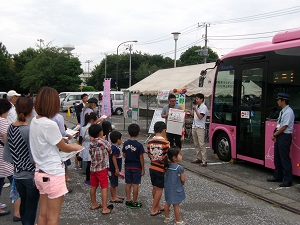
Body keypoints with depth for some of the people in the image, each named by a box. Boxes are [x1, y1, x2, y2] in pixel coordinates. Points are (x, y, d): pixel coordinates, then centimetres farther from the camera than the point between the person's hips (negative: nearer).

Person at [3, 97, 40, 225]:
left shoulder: (11, 128, -1)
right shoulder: (30, 131, -21)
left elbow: (7, 154, 5)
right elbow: (34, 158, -21)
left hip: (17, 174, 7)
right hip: (31, 175, -6)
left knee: (23, 203, 22)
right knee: (31, 207, 7)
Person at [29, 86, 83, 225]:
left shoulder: (34, 121, 3)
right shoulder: (49, 124, -22)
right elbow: (63, 148, -9)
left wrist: (70, 145, 8)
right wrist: (76, 147, 10)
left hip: (40, 173, 8)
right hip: (53, 175, -8)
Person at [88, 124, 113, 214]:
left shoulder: (91, 144, 3)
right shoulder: (104, 142, -12)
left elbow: (91, 153, 9)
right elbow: (110, 151, -1)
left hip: (93, 168, 6)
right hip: (102, 169, -6)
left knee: (93, 187, 16)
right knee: (104, 188, -2)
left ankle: (94, 204, 30)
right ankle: (105, 208, -2)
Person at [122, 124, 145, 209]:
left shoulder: (125, 143, -4)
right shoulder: (139, 145, -17)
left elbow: (124, 155, 4)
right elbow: (141, 158, -13)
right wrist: (143, 168, -4)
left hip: (128, 166, 4)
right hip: (137, 167, -4)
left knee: (128, 184, 12)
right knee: (135, 184, 3)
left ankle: (128, 201, 20)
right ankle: (134, 203, 10)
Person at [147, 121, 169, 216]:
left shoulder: (150, 142, -2)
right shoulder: (165, 143, -18)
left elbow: (149, 155, 7)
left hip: (152, 168, 6)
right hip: (161, 169, -6)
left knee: (155, 188, 18)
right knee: (159, 189, 6)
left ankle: (158, 206, 32)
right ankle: (153, 210, 10)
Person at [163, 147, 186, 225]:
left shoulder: (167, 166, -6)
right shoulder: (180, 168, -24)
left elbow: (166, 177, 4)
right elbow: (183, 180, -15)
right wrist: (182, 183, 6)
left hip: (168, 188, 6)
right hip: (176, 189, -6)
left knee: (167, 203, 20)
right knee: (176, 205, 6)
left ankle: (167, 217, 35)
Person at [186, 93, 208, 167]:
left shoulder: (204, 107, -10)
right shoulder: (196, 106, 15)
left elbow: (200, 117, -18)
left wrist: (195, 109, -20)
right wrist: (189, 111, 9)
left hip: (200, 128, -8)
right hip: (194, 127, 8)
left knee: (201, 144, -12)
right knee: (196, 144, 11)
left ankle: (204, 161, -11)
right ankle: (198, 158, 18)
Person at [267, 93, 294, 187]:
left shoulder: (288, 112, -15)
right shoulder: (282, 111, 13)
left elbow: (284, 126, -18)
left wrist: (275, 134, -9)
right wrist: (275, 134, 2)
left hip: (285, 137, -10)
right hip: (279, 136, 10)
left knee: (285, 158, -4)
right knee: (277, 157, 16)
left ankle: (288, 180, 4)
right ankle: (277, 177, 29)